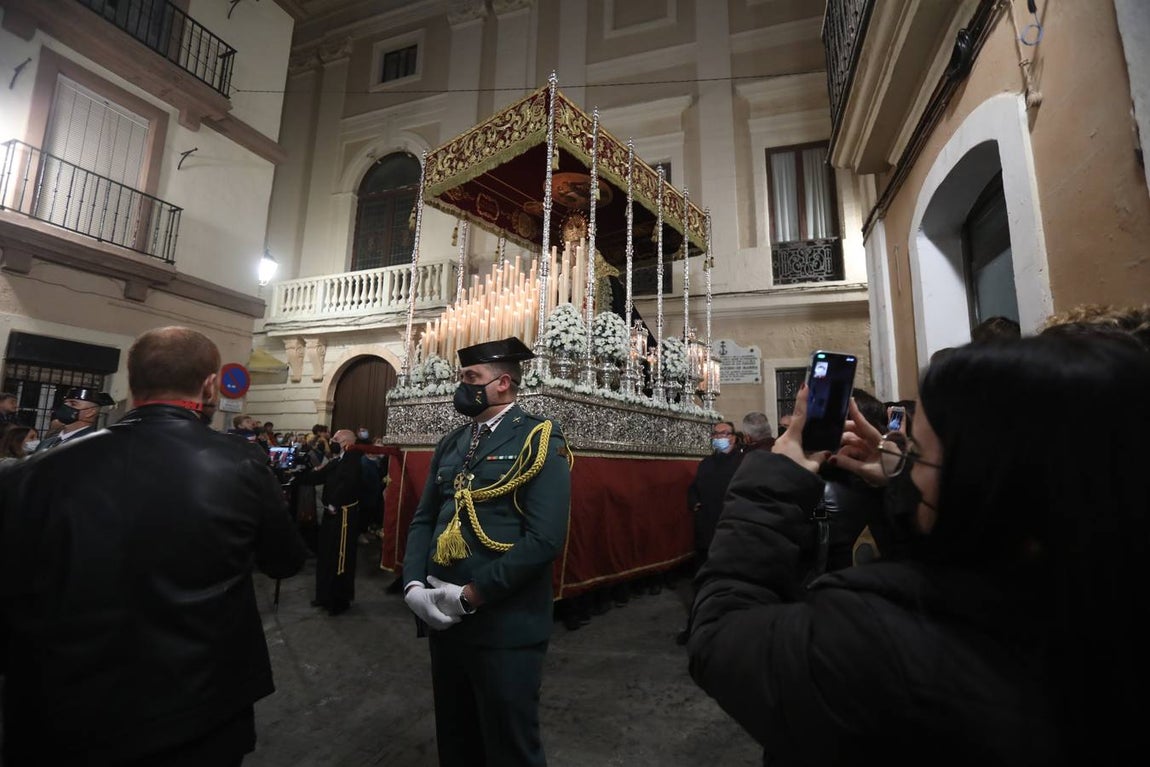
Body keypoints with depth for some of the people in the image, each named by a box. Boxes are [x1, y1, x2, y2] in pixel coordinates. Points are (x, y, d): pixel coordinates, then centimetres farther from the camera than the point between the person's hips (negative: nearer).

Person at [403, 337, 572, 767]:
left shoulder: (539, 441, -13)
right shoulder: (450, 444, 9)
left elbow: (545, 538, -21)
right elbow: (424, 520, 10)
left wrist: (470, 596, -18)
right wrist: (413, 585, -6)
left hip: (505, 628, -6)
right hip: (443, 620, 6)